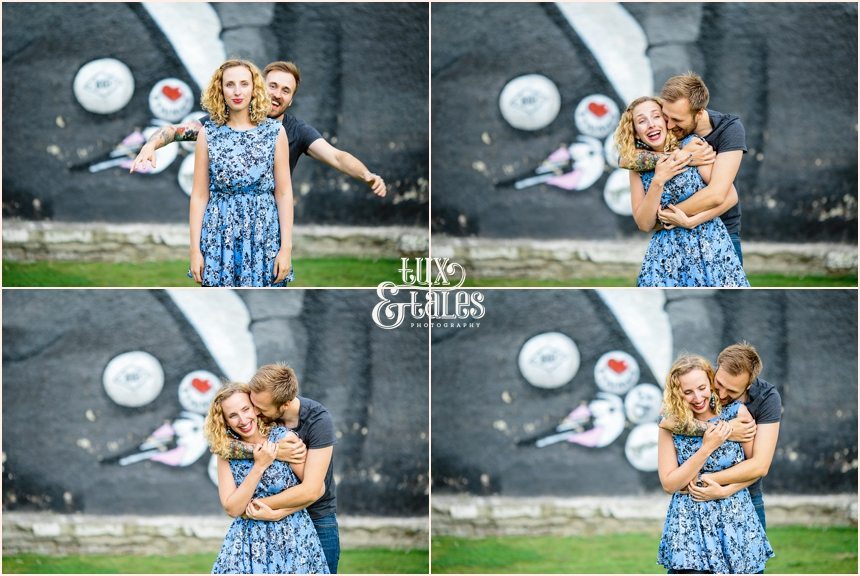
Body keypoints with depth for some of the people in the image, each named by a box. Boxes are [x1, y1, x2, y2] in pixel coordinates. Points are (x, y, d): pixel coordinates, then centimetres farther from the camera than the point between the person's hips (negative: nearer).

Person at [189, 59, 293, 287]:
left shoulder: (275, 132, 3)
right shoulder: (208, 133, 4)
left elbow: (284, 193, 2)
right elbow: (199, 195, 3)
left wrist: (286, 247, -5)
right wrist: (195, 249, -2)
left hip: (264, 236, 0)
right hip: (219, 237, 0)